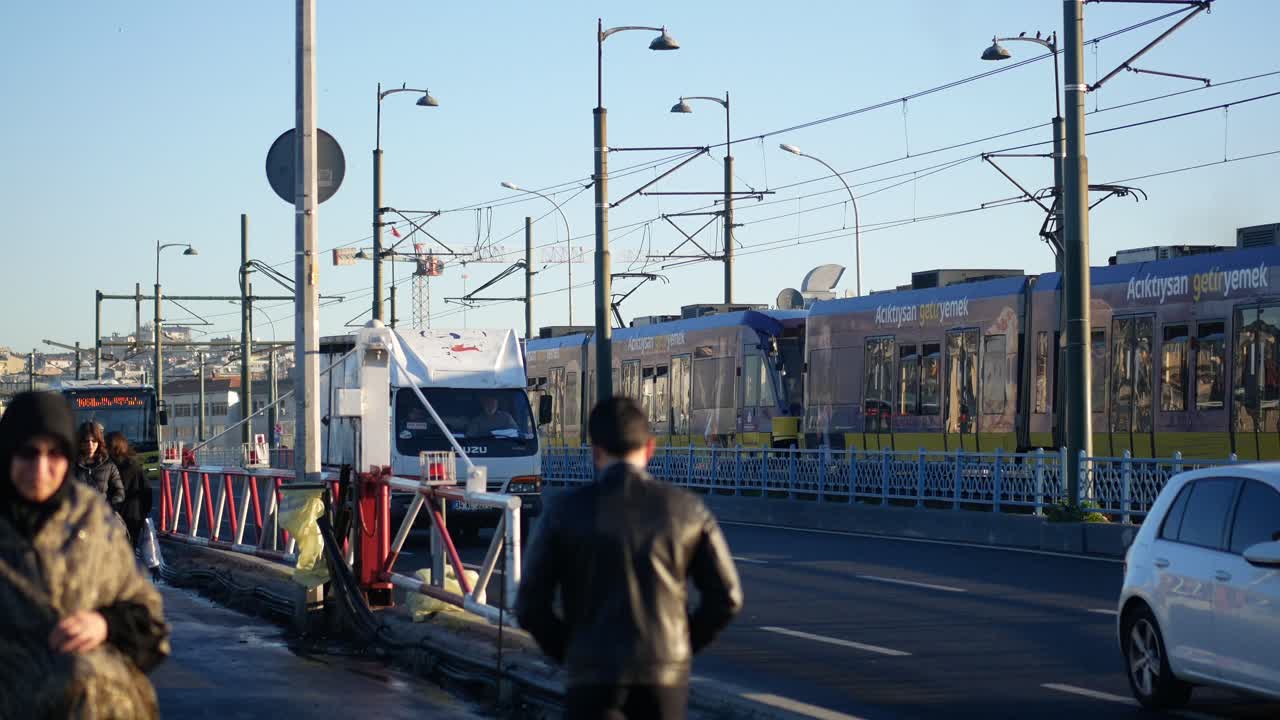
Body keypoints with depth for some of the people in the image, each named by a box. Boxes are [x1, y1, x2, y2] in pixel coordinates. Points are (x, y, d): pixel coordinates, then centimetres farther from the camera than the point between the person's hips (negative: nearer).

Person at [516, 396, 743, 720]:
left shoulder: (565, 512, -3)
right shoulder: (688, 509, 1)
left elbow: (531, 606, -4)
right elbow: (726, 598, 3)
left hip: (594, 673, -2)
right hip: (665, 675, 2)